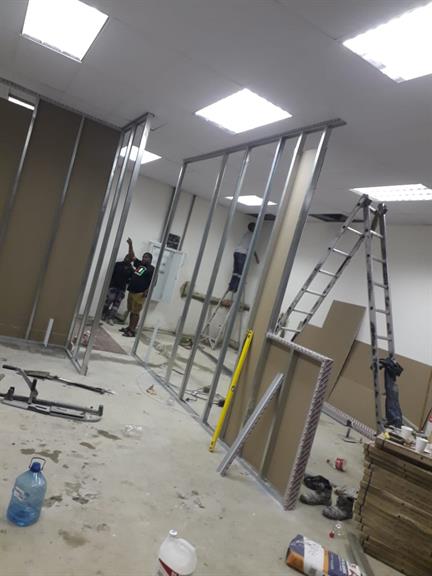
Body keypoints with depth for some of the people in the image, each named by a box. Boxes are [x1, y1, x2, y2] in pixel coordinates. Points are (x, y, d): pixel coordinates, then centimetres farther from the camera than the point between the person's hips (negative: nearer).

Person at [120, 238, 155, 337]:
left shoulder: (152, 269, -6)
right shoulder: (139, 264, 15)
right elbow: (132, 257, 18)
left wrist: (147, 291, -21)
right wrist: (130, 245, 9)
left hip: (140, 293, -7)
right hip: (131, 291, 7)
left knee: (136, 312, -5)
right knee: (131, 311, 14)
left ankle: (132, 331, -2)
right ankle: (129, 327, 24)